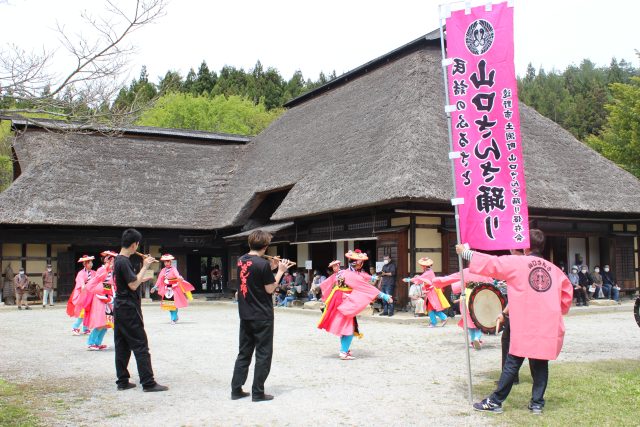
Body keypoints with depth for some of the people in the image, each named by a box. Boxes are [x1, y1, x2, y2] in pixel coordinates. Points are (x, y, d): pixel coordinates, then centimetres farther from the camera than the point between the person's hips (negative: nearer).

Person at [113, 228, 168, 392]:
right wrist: (145, 267, -15)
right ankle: (148, 383, -5)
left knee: (121, 346, 11)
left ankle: (122, 381, 16)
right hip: (129, 310, -10)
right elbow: (133, 285, -20)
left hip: (120, 309, 10)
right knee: (140, 346, -6)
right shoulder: (124, 262, -17)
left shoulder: (118, 260, 12)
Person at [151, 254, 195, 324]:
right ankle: (175, 317, 21)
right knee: (168, 304, 6)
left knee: (174, 304, -7)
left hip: (174, 288, -6)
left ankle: (174, 319, 1)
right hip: (167, 289, 6)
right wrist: (155, 287, 8)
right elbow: (160, 279, 11)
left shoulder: (173, 269, -10)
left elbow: (177, 274, -30)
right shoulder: (163, 270, 7)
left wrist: (179, 278, -51)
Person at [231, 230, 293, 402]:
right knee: (263, 354, 4)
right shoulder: (263, 264, -18)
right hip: (262, 316, -7)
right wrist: (280, 271, -5)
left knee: (244, 352, 15)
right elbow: (270, 289, -13)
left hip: (245, 315, 7)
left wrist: (271, 268, 10)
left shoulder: (241, 260, 4)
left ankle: (236, 389, 16)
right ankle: (258, 393, 7)